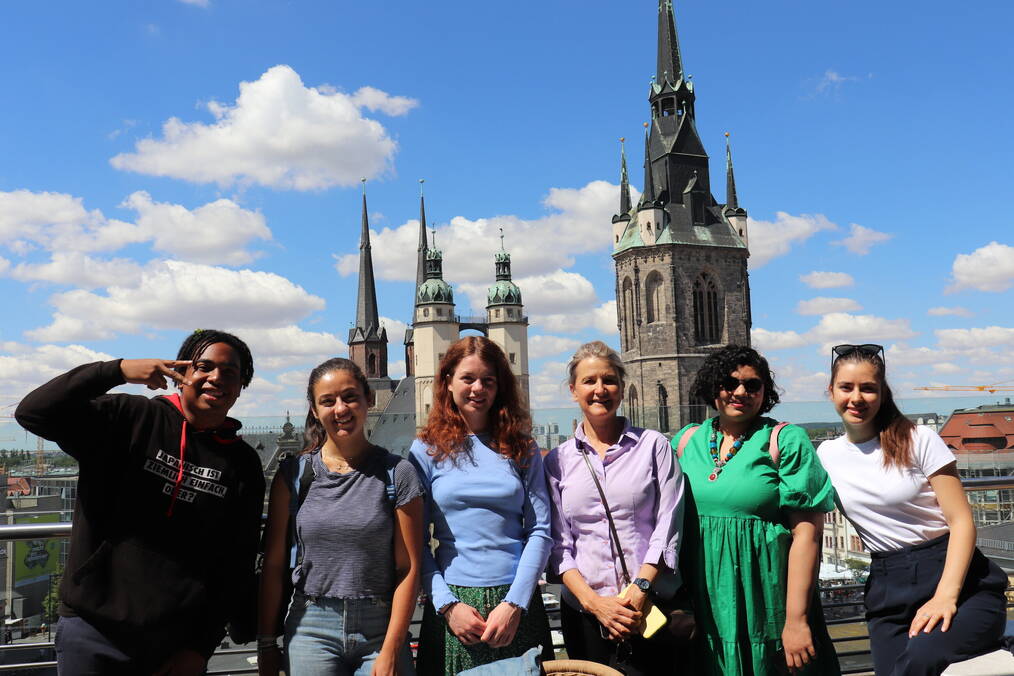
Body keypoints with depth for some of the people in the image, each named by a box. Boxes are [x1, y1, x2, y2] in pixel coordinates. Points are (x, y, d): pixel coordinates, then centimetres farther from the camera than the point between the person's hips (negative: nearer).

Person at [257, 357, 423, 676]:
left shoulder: (397, 473, -2)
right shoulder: (293, 473, 3)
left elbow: (408, 568, -4)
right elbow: (274, 564, 5)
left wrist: (390, 650, -9)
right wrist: (266, 644, 4)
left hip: (380, 629, -1)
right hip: (311, 629, 1)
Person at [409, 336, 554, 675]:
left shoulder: (522, 449, 6)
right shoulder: (426, 450, 3)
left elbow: (540, 531, 0)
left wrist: (514, 604, -10)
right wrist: (447, 605, -10)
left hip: (517, 602, 1)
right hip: (452, 604, -1)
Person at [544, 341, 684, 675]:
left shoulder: (653, 445, 3)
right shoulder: (558, 460, 7)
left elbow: (668, 527, -2)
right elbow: (559, 543, 3)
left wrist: (640, 590, -13)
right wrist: (593, 601, -9)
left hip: (651, 609, -1)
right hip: (583, 612, 2)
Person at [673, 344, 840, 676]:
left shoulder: (786, 441, -5)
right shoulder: (687, 440, 7)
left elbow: (806, 532, -11)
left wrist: (796, 619, -17)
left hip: (766, 609, -3)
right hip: (704, 608, 4)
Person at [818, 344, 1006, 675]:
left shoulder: (919, 440, -4)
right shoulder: (826, 455, 7)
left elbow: (962, 521, -8)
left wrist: (946, 595, -20)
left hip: (962, 584, -4)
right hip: (889, 593, 4)